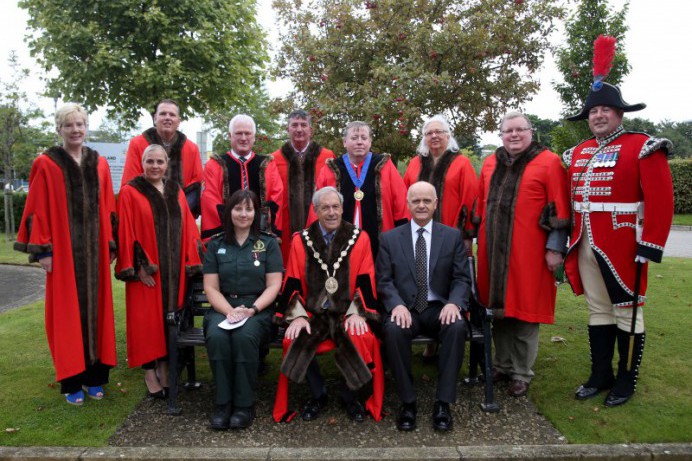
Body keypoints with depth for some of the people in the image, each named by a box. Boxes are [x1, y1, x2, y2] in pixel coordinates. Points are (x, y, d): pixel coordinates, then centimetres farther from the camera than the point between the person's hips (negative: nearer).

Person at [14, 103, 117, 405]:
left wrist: (111, 246, 7)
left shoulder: (99, 165, 9)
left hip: (94, 249, 3)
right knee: (67, 311, 3)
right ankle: (71, 380, 14)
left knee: (95, 308, 8)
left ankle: (94, 376, 20)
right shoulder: (46, 165, -2)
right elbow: (39, 211, -4)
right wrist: (42, 250, -8)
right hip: (63, 250, -3)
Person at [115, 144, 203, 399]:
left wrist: (190, 261, 3)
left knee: (170, 316, 9)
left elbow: (188, 228, 10)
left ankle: (165, 366, 22)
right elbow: (126, 232, -8)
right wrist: (136, 267, -14)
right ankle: (149, 372, 13)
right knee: (146, 318, 2)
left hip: (174, 268, 4)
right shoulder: (129, 192, -3)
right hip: (145, 269, -4)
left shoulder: (176, 191, 10)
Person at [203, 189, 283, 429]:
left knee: (244, 337, -33)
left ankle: (244, 405, -17)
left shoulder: (268, 243, 7)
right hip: (223, 308, 2)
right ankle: (223, 403, -17)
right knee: (216, 336, -31)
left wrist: (252, 309, -15)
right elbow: (211, 287, 6)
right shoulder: (215, 245, 12)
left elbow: (273, 285, 1)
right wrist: (229, 311, -12)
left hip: (258, 308, -2)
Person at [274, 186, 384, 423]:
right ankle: (318, 395, 5)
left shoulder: (359, 238, 1)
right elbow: (293, 283, 2)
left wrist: (356, 313, -15)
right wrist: (298, 315, -12)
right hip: (312, 312, 1)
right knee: (295, 342, -24)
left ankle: (349, 396, 2)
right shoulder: (301, 240, 4)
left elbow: (365, 281, -2)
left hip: (347, 312, -1)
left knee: (362, 339, -29)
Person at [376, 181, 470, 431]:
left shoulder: (453, 236, 9)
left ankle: (443, 402, -19)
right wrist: (397, 304, -18)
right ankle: (407, 402, -16)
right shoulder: (390, 238, 8)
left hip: (439, 308, 1)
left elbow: (462, 278, 4)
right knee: (393, 330, -32)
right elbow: (384, 280, 2)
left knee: (457, 327, -31)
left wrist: (454, 303, -17)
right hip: (404, 308, 0)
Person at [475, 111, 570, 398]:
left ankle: (521, 374, 16)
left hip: (527, 252, -4)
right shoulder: (490, 164, 13)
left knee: (524, 309, 2)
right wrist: (473, 235, 17)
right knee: (498, 307, 11)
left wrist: (555, 247, -10)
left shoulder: (549, 163, -2)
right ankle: (502, 365, 27)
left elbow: (560, 209, -6)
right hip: (493, 250, 5)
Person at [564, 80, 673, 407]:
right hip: (586, 249, 6)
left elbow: (660, 202, -12)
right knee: (598, 311, 14)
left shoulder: (643, 148, -6)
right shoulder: (578, 154, 12)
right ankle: (601, 376, 27)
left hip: (623, 250, -6)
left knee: (627, 313, 6)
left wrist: (650, 246, -17)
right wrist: (569, 240, 11)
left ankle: (626, 382, 21)